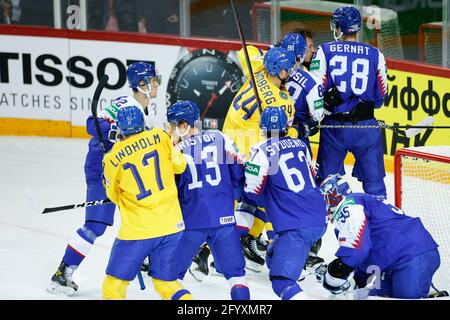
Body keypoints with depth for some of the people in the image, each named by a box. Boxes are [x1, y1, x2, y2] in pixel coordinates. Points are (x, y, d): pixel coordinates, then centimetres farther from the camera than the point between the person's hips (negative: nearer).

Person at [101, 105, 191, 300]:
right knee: (166, 282, 17)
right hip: (171, 225, 3)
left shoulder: (113, 158, -5)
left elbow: (114, 196, 9)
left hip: (137, 230, -3)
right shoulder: (160, 137, -1)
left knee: (114, 283, 10)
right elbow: (179, 165, 12)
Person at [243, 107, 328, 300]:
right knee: (274, 258, 26)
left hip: (296, 226, -8)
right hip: (319, 220, 8)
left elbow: (253, 192, -2)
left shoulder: (262, 151, -6)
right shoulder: (300, 145, 13)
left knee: (281, 280, -13)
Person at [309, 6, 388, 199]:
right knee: (374, 180, 6)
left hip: (334, 126, 0)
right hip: (366, 126, 0)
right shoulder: (375, 55, 1)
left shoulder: (325, 51, -2)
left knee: (326, 183, 12)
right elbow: (381, 95, 7)